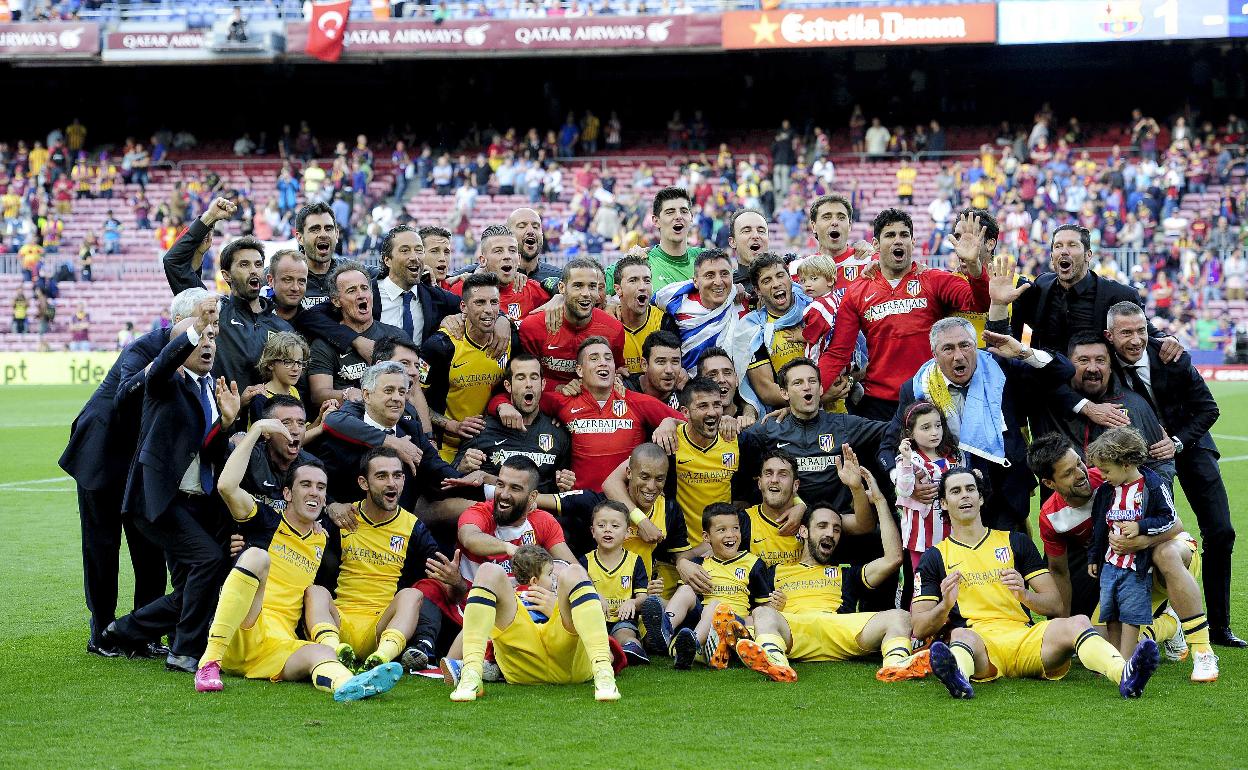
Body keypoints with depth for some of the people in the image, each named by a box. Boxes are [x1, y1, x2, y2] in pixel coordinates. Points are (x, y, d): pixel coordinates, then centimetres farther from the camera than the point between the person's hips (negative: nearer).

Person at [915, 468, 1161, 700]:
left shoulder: (1016, 542, 23)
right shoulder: (935, 557, 17)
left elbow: (1055, 604, 14)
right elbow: (919, 628, 8)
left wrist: (1025, 595, -8)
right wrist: (945, 606, -13)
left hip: (1027, 639, 2)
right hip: (979, 642, -2)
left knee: (1077, 623, -27)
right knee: (961, 634, -37)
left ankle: (1125, 675, -58)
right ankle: (957, 675, -74)